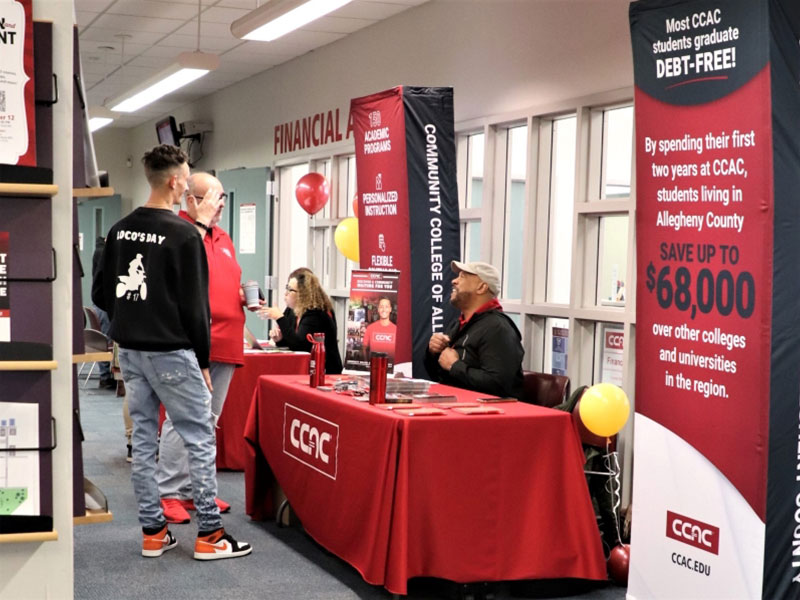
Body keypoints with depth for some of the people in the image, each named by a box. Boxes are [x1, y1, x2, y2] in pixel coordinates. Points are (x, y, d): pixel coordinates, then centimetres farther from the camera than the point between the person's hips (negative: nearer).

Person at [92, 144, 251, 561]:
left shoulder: (120, 230, 8)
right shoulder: (184, 234, -13)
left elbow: (101, 294, 11)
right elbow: (194, 305, -12)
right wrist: (203, 360, -3)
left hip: (129, 350, 7)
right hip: (170, 351, -7)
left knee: (143, 439, 11)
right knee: (200, 438, 0)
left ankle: (153, 532, 17)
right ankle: (209, 534, 3)